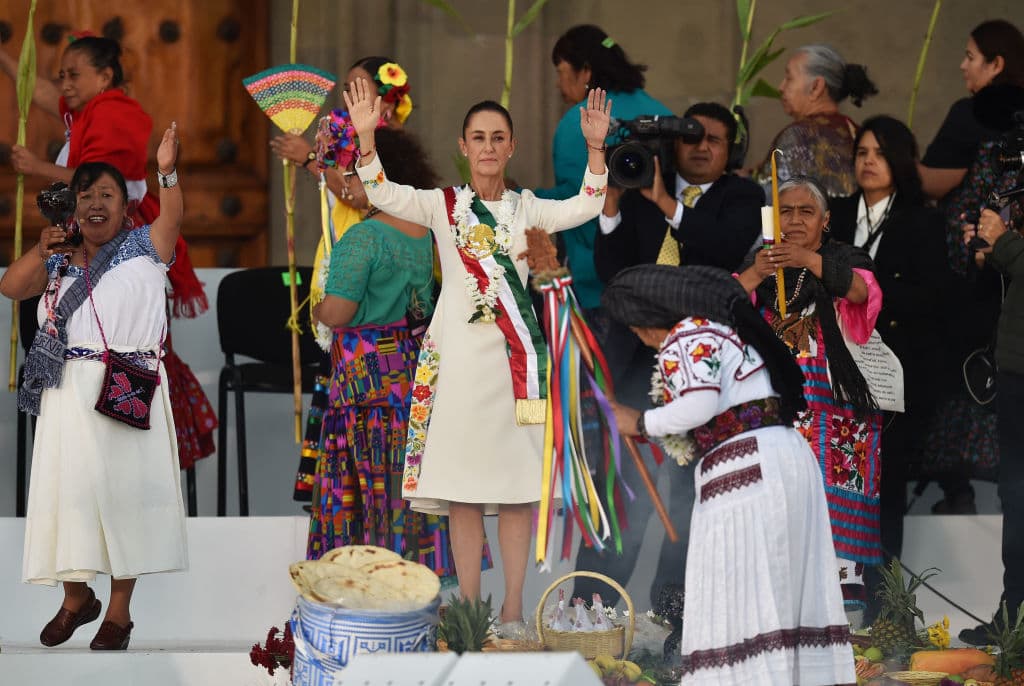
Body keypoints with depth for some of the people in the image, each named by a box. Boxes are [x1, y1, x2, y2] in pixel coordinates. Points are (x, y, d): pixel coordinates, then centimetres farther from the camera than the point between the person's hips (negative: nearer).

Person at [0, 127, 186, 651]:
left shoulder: (142, 249, 3)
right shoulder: (58, 262, 14)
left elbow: (172, 219, -16)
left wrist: (166, 173, -34)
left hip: (130, 390, -3)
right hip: (71, 389, 3)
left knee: (125, 488, -2)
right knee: (70, 485, 4)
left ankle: (119, 608, 5)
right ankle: (76, 596, 19)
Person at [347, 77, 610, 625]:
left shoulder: (527, 208, 9)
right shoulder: (442, 206, 5)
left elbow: (585, 208, -7)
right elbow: (382, 195, -11)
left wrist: (595, 149, -20)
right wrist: (365, 138, -26)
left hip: (515, 354, 1)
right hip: (458, 353, -1)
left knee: (517, 482, 1)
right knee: (461, 483, 0)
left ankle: (513, 606, 7)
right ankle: (469, 606, 6)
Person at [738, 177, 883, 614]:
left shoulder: (843, 259, 7)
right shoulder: (759, 263, 16)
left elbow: (861, 290, -15)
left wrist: (810, 260, -30)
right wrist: (756, 274, -18)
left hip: (834, 405, -2)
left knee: (833, 491, -15)